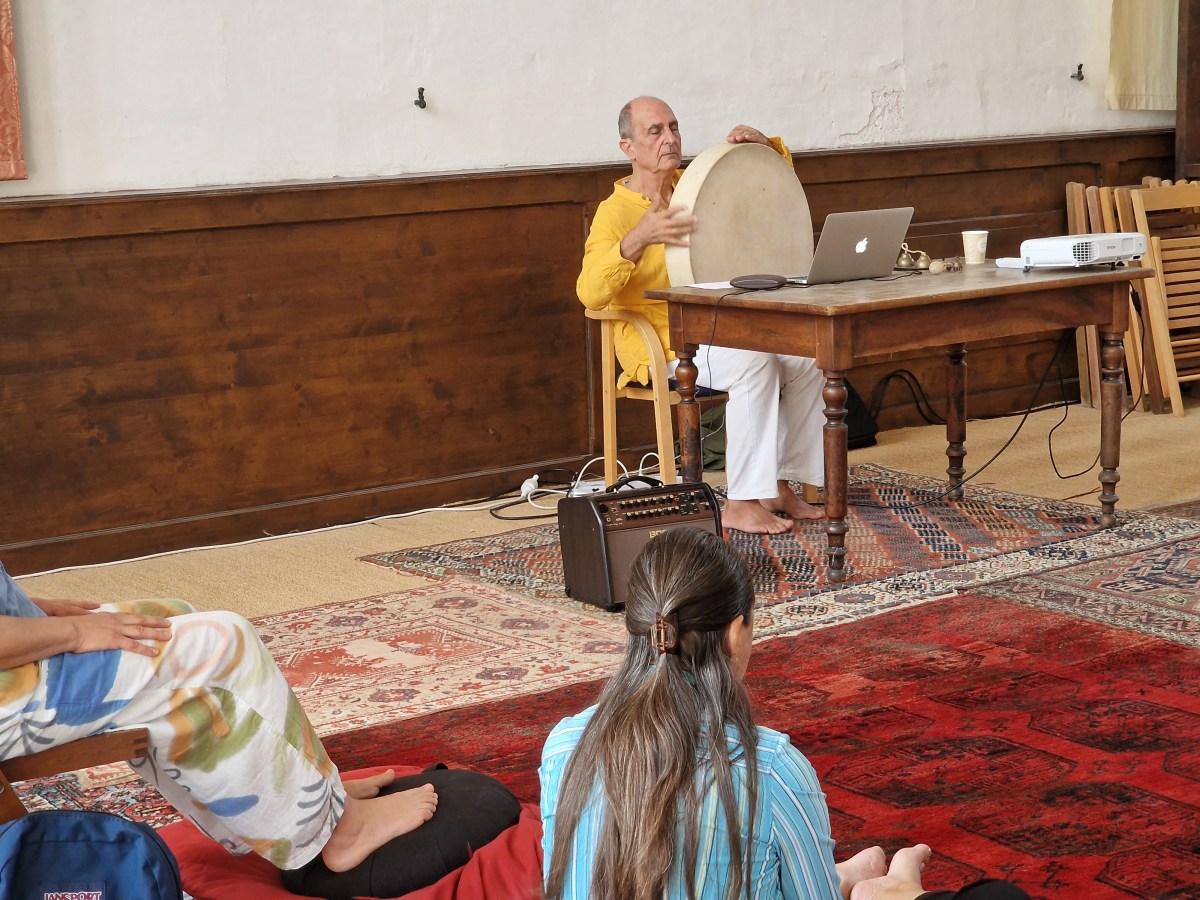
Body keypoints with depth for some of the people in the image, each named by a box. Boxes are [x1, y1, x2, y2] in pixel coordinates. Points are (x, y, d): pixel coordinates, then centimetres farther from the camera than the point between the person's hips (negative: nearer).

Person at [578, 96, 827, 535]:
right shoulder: (615, 211, -10)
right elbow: (590, 294, -26)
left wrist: (764, 146, -4)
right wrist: (637, 240, -40)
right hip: (661, 347, -7)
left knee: (805, 358, -15)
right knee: (754, 362, -31)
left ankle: (779, 486, -7)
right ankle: (741, 504, -28)